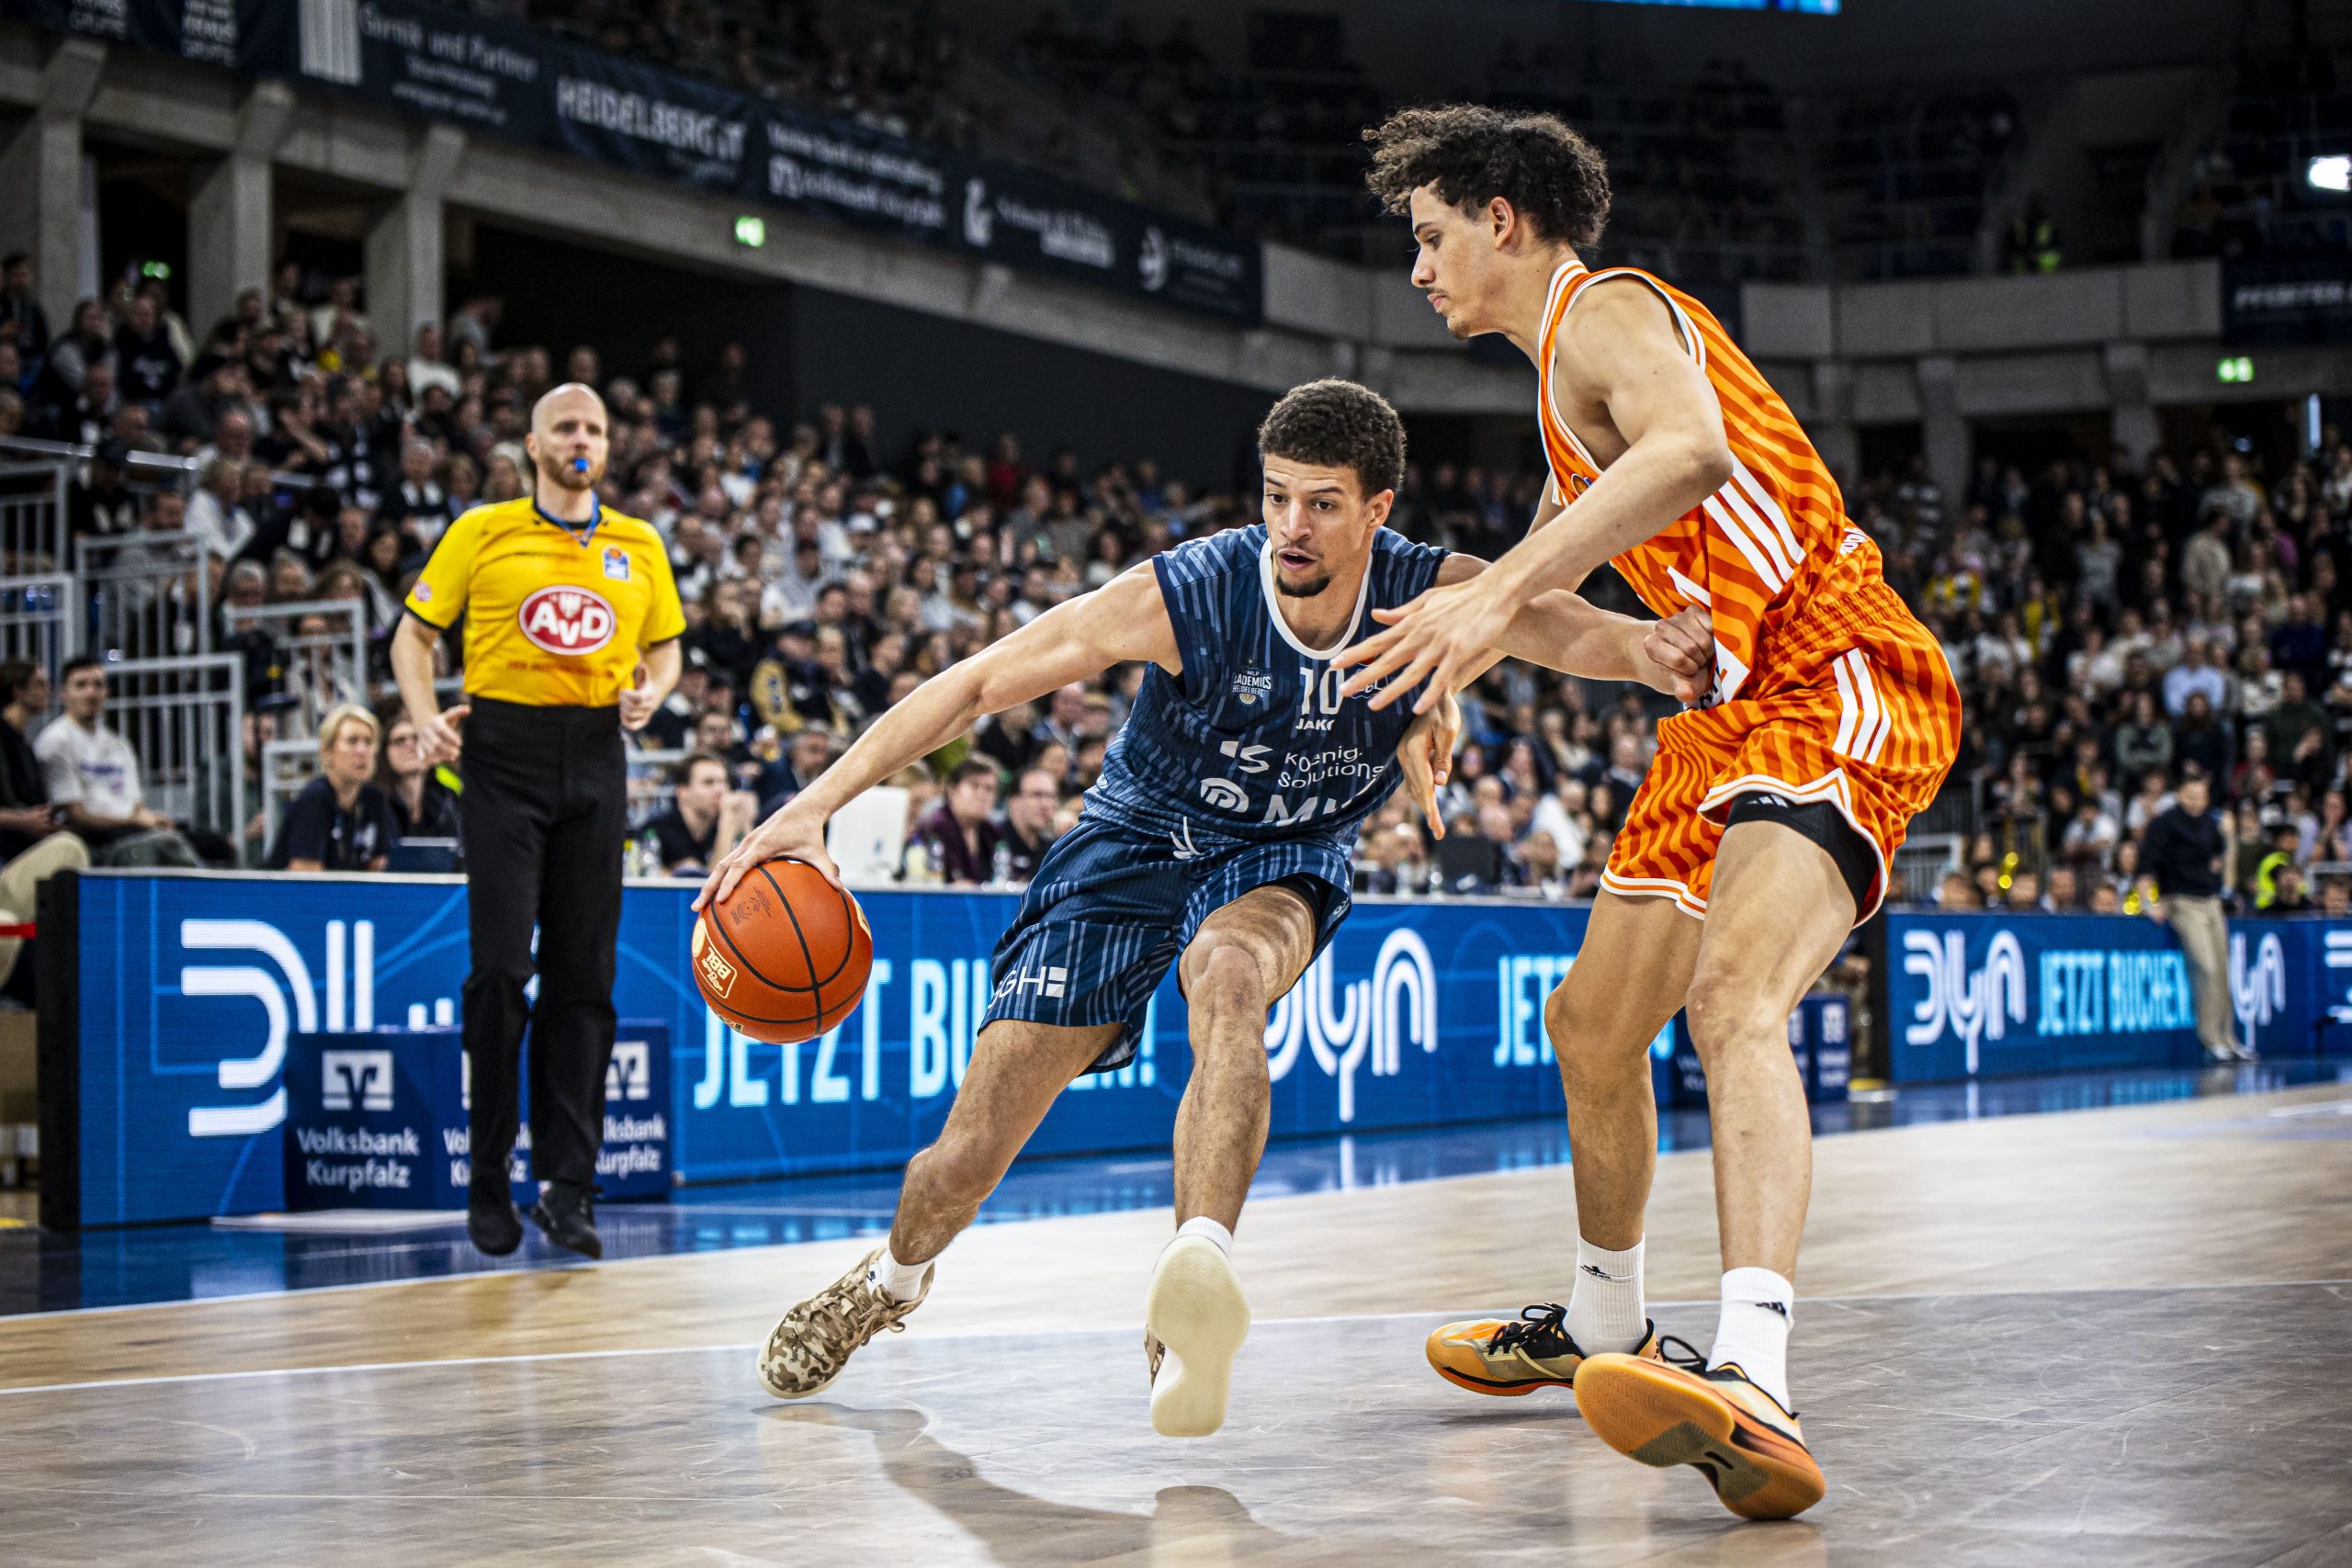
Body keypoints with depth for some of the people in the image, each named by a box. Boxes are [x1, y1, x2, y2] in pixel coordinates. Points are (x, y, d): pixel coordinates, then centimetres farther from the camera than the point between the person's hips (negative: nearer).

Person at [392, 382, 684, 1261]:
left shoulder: (639, 547, 12)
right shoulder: (483, 532, 5)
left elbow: (665, 644, 22)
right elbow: (415, 634, 8)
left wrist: (651, 690, 0)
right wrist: (426, 719, -8)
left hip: (595, 759, 3)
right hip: (503, 753, -3)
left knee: (583, 974, 1)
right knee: (501, 966, -7)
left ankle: (566, 1186, 5)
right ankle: (489, 1181, 5)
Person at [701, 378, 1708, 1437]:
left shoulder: (1429, 596, -22)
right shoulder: (1186, 595, -27)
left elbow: (1586, 635, -35)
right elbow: (975, 684, -23)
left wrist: (1664, 647, -60)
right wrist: (815, 806, -29)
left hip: (1279, 867, 0)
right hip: (1137, 841, 0)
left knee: (1229, 978, -40)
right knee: (967, 1158, -2)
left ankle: (1193, 1277, -48)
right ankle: (895, 1277, 33)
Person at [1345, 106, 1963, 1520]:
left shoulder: (1607, 312, -9)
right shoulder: (1573, 363, 23)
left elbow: (1691, 451, -32)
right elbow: (1558, 543, 42)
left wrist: (1498, 596, -36)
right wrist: (1448, 674, 42)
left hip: (1844, 683, -11)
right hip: (1741, 706, 11)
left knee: (1737, 996, -33)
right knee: (1596, 1025, 19)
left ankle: (1754, 1392, -51)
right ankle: (1604, 1328, 40)